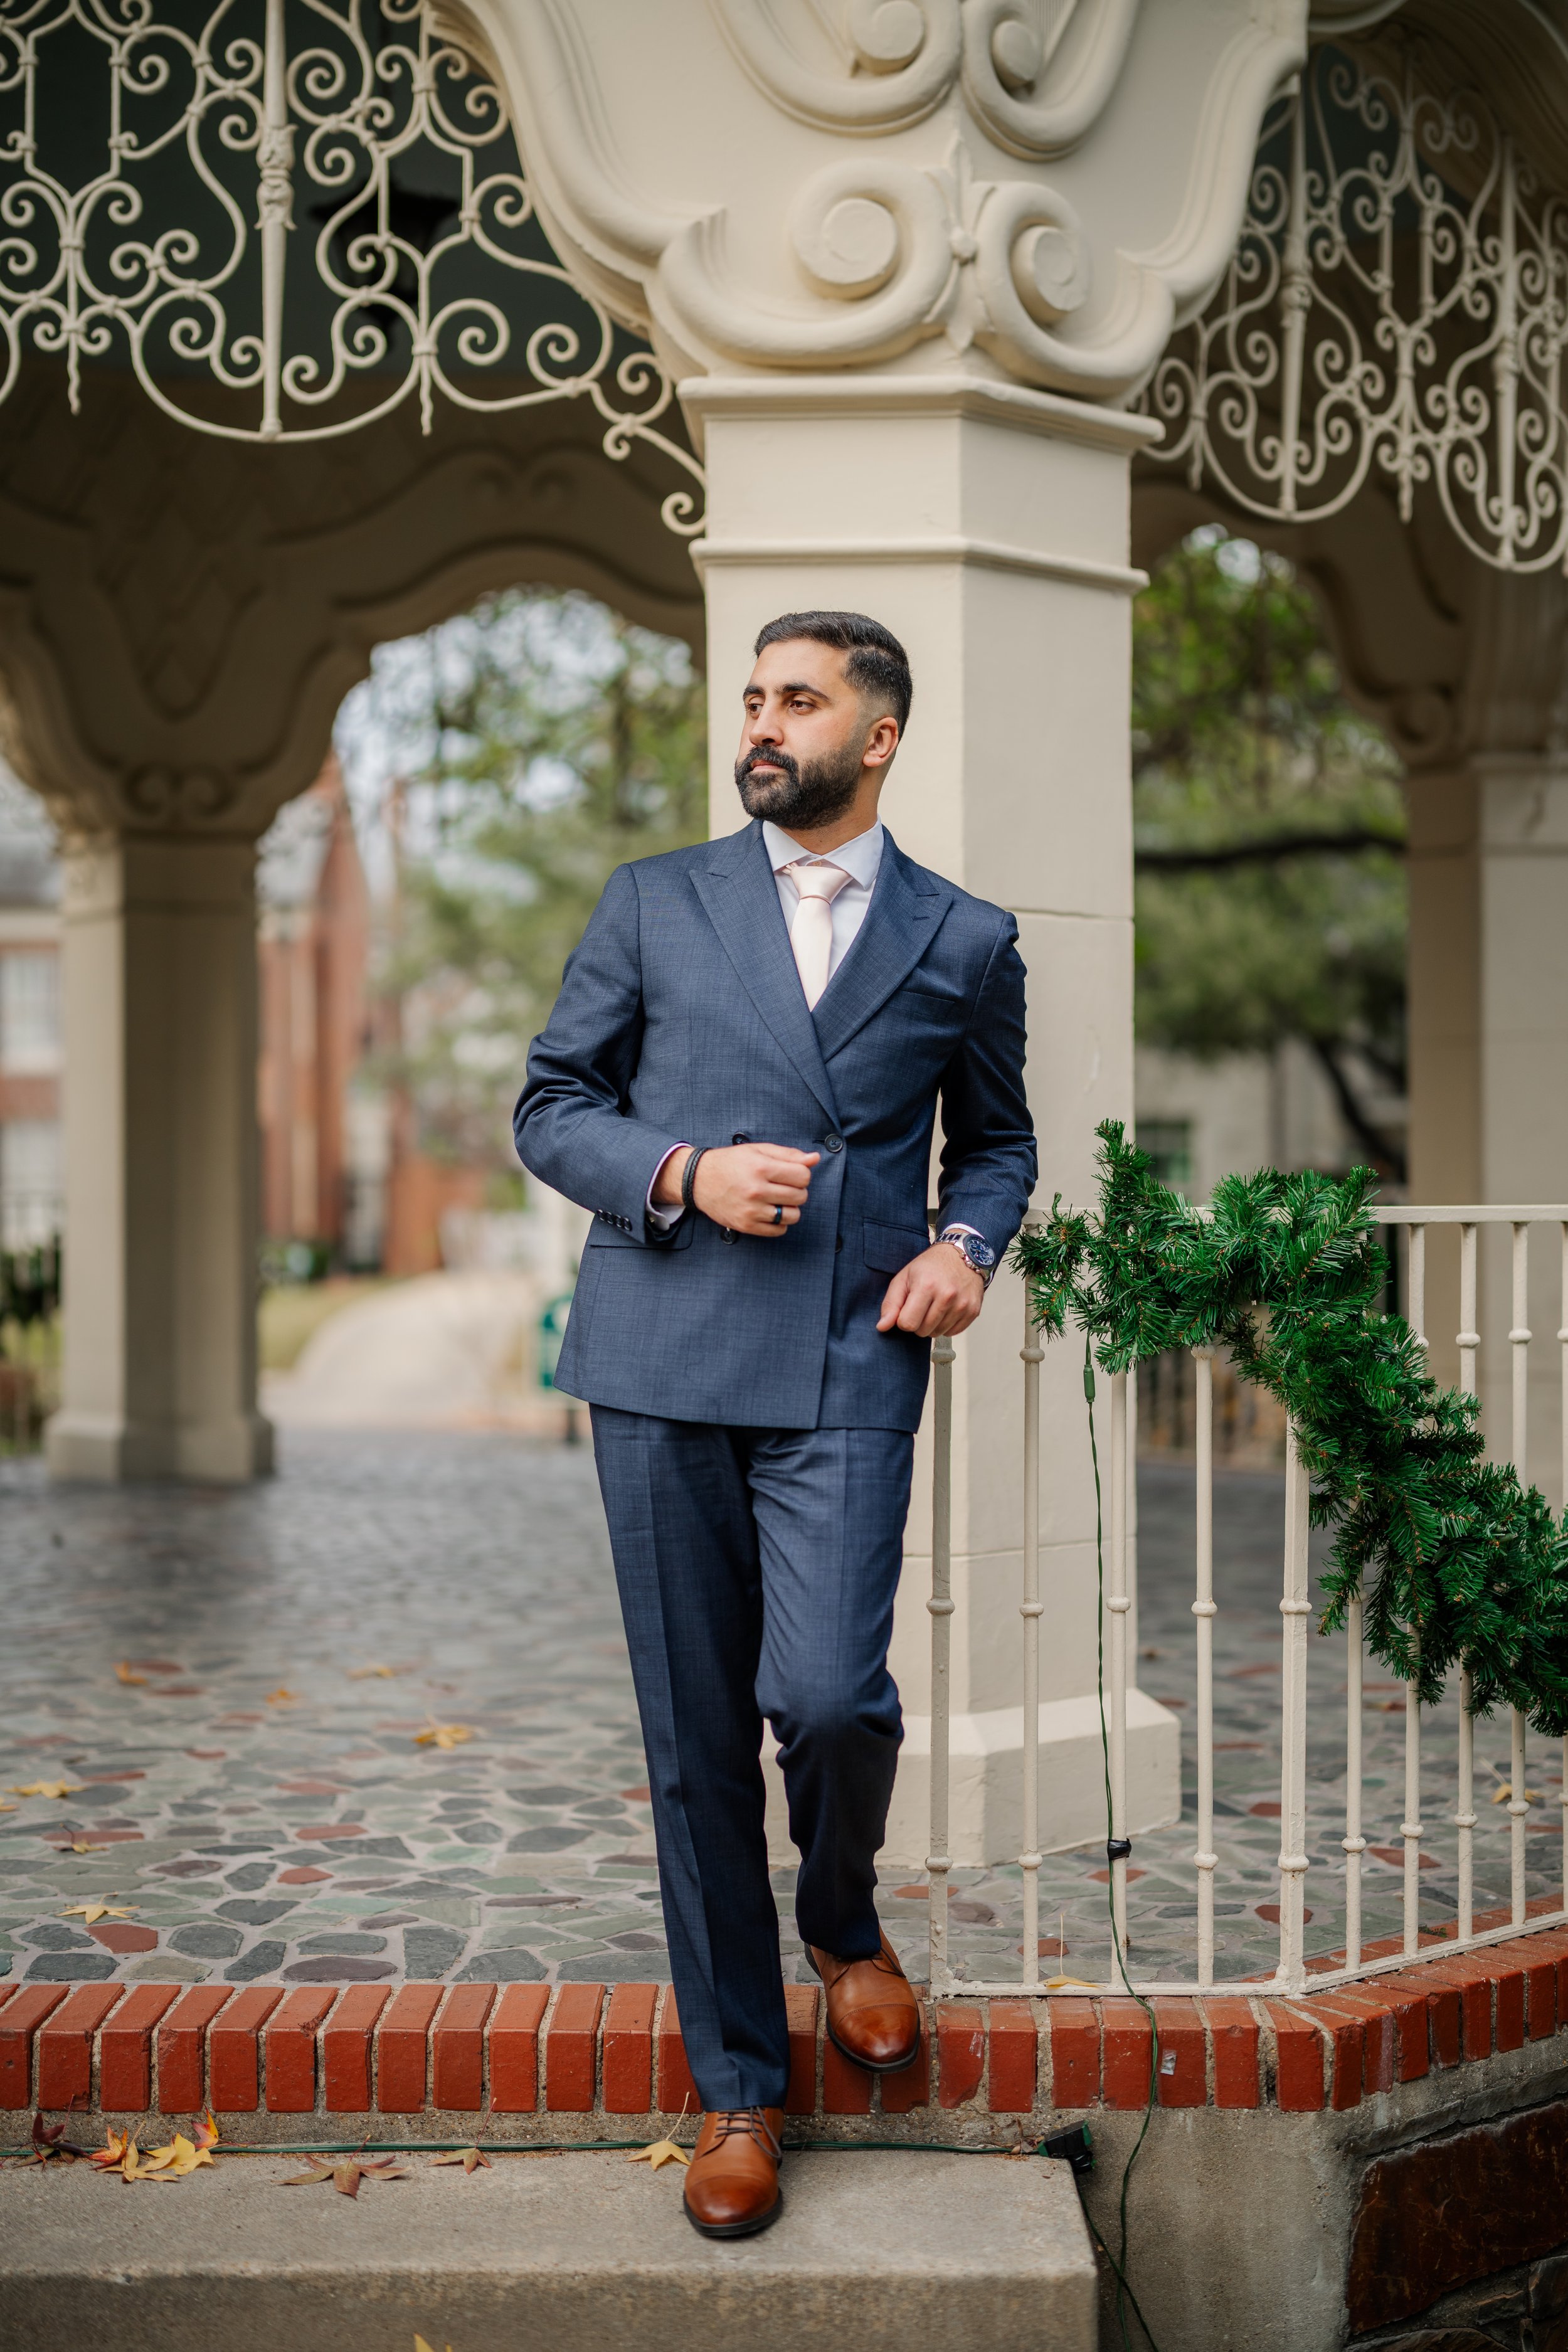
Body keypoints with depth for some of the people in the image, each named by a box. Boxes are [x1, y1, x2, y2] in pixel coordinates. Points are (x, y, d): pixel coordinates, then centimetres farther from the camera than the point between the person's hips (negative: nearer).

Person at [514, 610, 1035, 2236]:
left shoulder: (965, 941, 10)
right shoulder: (652, 905, 9)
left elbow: (995, 1137, 21)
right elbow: (550, 1108, 9)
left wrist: (968, 1244, 0)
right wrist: (682, 1175, -9)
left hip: (846, 1375, -1)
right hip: (661, 1367, 1)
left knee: (828, 1694, -16)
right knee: (694, 1735, 4)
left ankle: (844, 1921, 20)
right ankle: (736, 2085, 20)